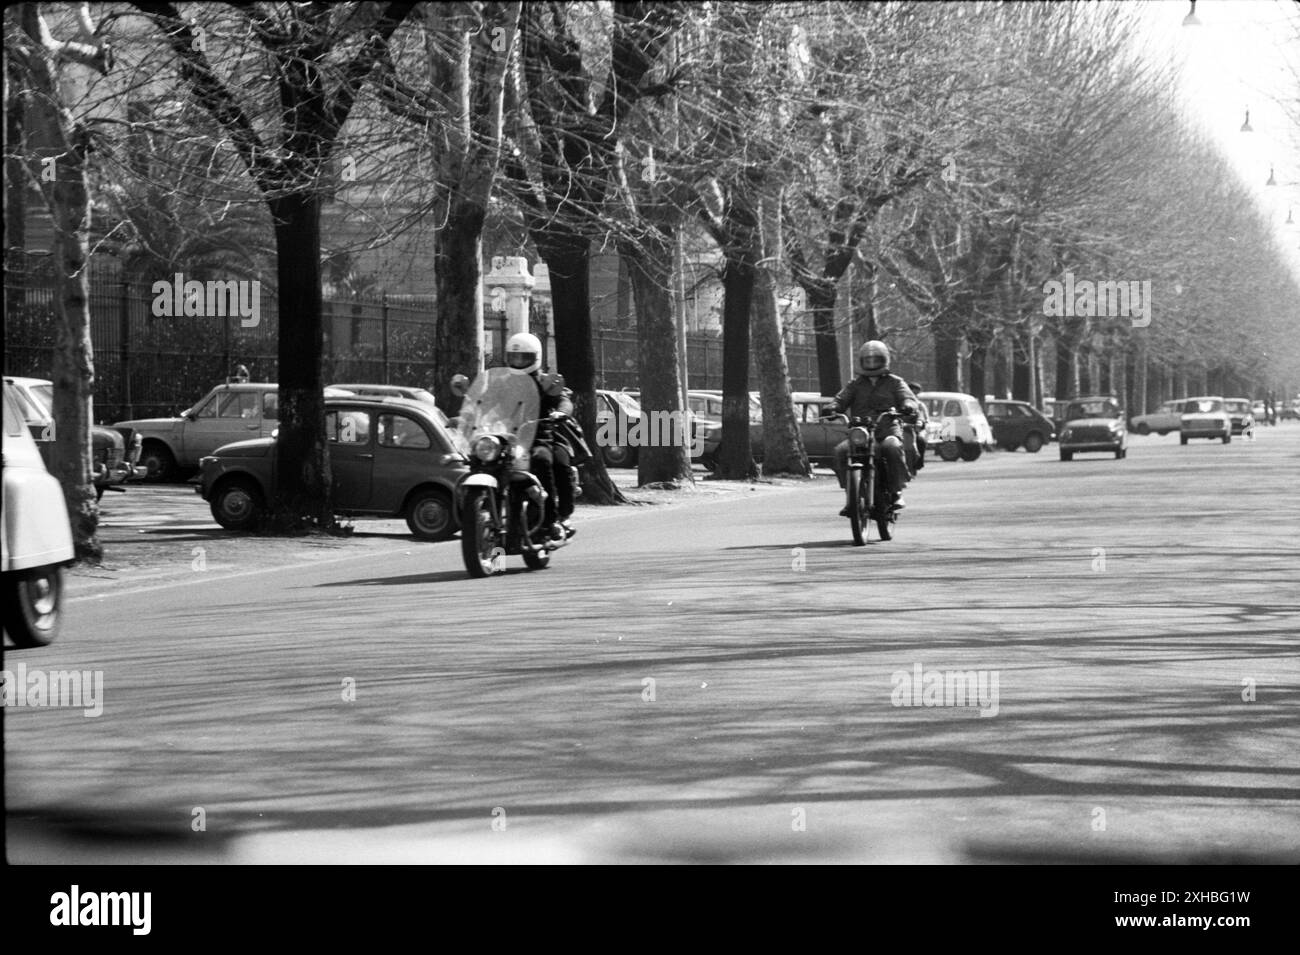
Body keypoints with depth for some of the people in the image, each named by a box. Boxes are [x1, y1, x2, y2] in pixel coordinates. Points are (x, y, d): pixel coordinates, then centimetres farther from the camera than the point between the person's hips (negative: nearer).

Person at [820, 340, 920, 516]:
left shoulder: (894, 383, 13)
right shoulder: (855, 385, 19)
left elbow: (908, 397, -2)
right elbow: (841, 399, 5)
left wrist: (908, 406, -28)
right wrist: (831, 409, -19)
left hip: (887, 431, -2)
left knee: (892, 447, -37)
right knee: (841, 451, -27)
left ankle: (898, 493, -24)